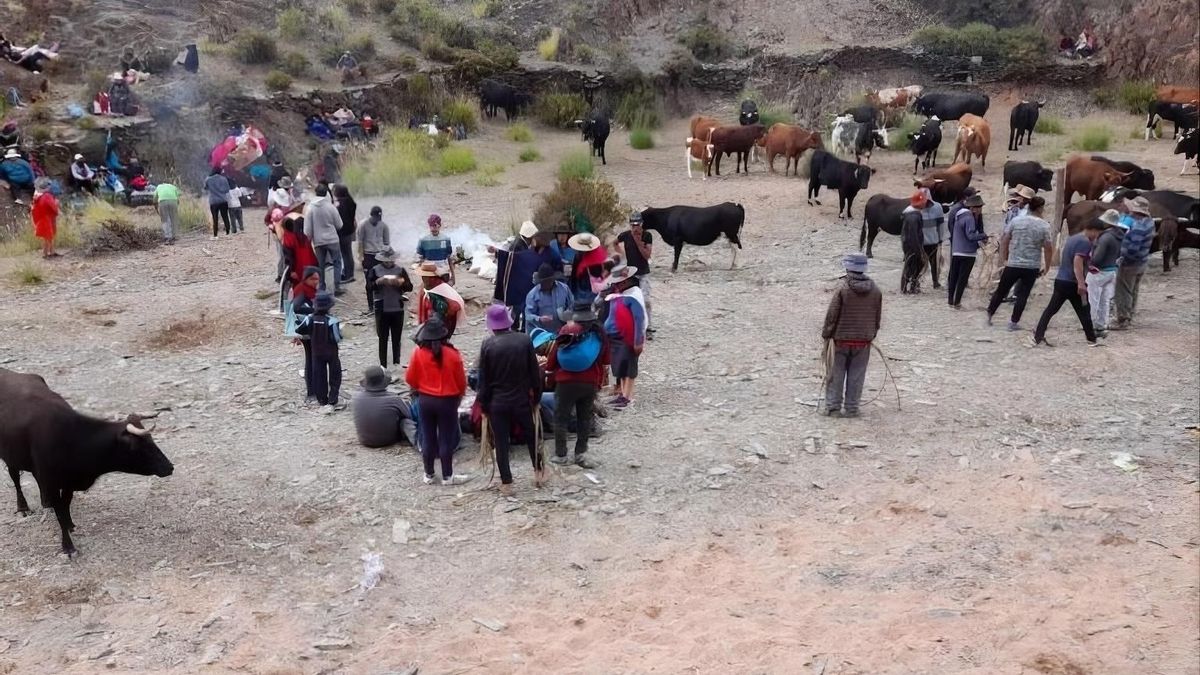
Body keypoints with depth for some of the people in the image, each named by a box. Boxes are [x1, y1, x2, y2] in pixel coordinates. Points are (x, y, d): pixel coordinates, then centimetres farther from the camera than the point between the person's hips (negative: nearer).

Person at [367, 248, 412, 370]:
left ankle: (396, 363, 18)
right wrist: (378, 282, -25)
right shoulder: (374, 270, -1)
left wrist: (401, 282, -21)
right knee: (383, 339, 6)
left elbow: (410, 287, -2)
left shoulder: (401, 270, 3)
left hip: (398, 309, 1)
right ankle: (383, 366, 11)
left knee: (396, 338, 9)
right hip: (382, 309, -1)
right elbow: (368, 288, -8)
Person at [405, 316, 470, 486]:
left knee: (427, 438, 13)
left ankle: (429, 475, 22)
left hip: (425, 400, 2)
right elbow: (461, 381, -5)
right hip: (447, 401, -2)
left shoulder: (418, 352, -11)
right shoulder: (452, 353, -14)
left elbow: (410, 379, -1)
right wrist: (459, 396, 16)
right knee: (446, 439, 7)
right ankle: (447, 476, 15)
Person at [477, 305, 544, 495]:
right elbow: (535, 372, -2)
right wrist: (537, 395, 10)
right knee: (531, 436, 21)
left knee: (501, 442, 8)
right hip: (522, 399, 1)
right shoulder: (524, 340, -8)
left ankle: (506, 483, 11)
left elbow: (483, 379, -5)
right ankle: (538, 472, 31)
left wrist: (483, 404, 5)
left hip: (497, 402, -1)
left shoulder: (487, 345, -11)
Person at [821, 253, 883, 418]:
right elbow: (878, 317, 8)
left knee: (836, 373, 9)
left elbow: (831, 316, -10)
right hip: (864, 341, 3)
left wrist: (826, 334, 2)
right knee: (856, 375, 9)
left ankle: (832, 405, 10)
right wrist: (872, 335, 21)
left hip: (842, 339, -3)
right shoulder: (875, 291, -1)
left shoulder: (842, 291, -14)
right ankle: (851, 407, 12)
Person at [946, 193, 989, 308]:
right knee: (962, 278, -1)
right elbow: (971, 236, -22)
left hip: (956, 252, 8)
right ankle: (957, 302, 1)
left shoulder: (959, 215, 11)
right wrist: (984, 235, -11)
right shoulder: (969, 218, -16)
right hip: (967, 253, -8)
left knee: (953, 276, 15)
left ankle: (951, 299, 21)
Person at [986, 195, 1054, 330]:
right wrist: (1047, 266, 6)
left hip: (1013, 265, 1)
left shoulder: (1016, 221, -3)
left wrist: (1004, 259, 10)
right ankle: (1014, 322, 8)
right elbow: (1048, 248, -6)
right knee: (1023, 295, 7)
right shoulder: (1044, 226, -6)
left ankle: (988, 315, 21)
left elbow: (1005, 241, 1)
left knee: (1001, 291, 13)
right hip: (1032, 267, -1)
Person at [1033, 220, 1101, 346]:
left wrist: (1088, 268, 30)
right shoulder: (1085, 242, -13)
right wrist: (1081, 283, -28)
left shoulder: (1071, 238, 15)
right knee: (1084, 312, 7)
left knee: (1050, 310, 7)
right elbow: (1077, 262, -23)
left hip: (1060, 280, 8)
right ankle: (1092, 340, 16)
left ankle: (1038, 337, 3)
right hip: (1073, 283, -8)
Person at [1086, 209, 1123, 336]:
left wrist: (1089, 263, -6)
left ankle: (1095, 327, 6)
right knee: (1105, 301, 14)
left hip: (1098, 272, -8)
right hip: (1112, 271, 8)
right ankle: (1103, 326, 19)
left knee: (1093, 301, 3)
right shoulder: (1120, 237, 4)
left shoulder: (1106, 237, -23)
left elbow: (1097, 258, -24)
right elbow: (1118, 254, 14)